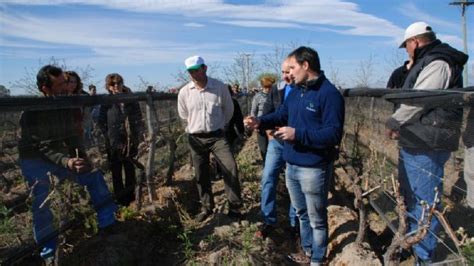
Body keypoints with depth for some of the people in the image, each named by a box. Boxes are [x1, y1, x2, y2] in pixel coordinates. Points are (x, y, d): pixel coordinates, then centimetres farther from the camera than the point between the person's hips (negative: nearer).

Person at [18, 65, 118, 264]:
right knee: (42, 202, -15)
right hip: (34, 160, -5)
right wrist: (67, 162, -43)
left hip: (59, 156, 6)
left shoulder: (65, 106, -7)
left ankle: (109, 224, 8)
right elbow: (43, 147, -29)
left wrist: (81, 157, -14)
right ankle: (49, 251, 2)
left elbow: (72, 136, 0)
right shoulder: (31, 112, -24)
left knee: (94, 176, -2)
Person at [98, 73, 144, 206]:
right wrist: (109, 137, -9)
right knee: (116, 173, 9)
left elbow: (139, 120, 4)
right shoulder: (106, 103, -3)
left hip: (130, 143, 1)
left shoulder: (131, 100, 1)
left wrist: (139, 137, -5)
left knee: (130, 171, 12)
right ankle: (120, 200, 21)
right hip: (114, 145, -1)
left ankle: (130, 198, 27)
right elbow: (101, 123, -1)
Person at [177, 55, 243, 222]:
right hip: (196, 139, 2)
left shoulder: (220, 87, -9)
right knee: (201, 175, 10)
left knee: (230, 168, -10)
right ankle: (206, 207, 28)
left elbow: (229, 109, 7)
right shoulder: (184, 92, -5)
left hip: (217, 136, -1)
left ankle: (235, 207, 5)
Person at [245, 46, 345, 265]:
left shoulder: (329, 94, -19)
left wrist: (298, 134, -27)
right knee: (302, 214, 24)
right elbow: (281, 115, 17)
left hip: (314, 169, -8)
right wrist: (260, 122, -1)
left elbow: (334, 133, -25)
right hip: (292, 166, 9)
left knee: (317, 219, 12)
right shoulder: (295, 91, 9)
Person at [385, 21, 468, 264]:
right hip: (413, 143, 11)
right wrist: (400, 126, 6)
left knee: (424, 202, -1)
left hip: (426, 148, -11)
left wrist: (393, 123, -8)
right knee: (408, 197, 23)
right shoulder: (426, 63, 17)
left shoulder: (437, 64, -15)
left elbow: (417, 101, -21)